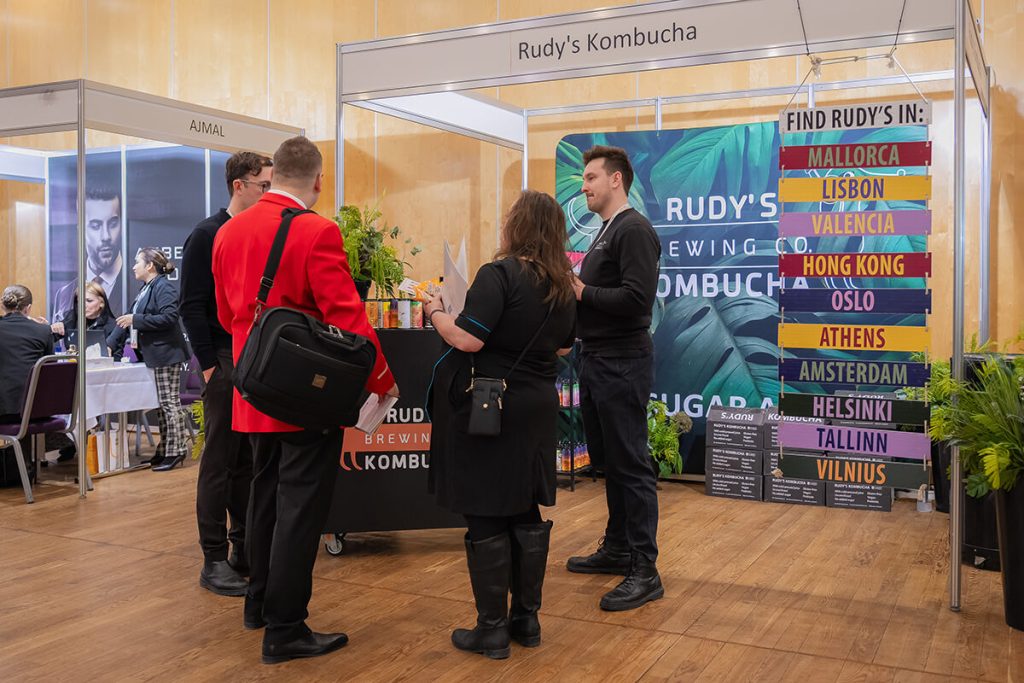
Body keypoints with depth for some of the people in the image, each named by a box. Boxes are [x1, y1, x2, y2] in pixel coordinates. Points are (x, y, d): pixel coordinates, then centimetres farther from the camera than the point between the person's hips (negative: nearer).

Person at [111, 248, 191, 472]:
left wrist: (135, 319, -21)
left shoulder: (164, 287, -13)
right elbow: (138, 319, 24)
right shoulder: (147, 288, 17)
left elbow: (169, 317, -24)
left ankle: (176, 451, 2)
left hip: (167, 354, -10)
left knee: (169, 403, -5)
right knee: (162, 404, 14)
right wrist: (114, 343, 23)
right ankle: (165, 450, 21)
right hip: (155, 356, 10)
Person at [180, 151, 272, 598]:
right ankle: (215, 561, 9)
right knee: (220, 462, 1)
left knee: (252, 461, 10)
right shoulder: (208, 235, -5)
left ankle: (246, 550, 20)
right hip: (226, 364, -6)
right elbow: (191, 307, -9)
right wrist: (210, 367, -13)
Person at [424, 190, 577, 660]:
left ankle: (492, 629, 8)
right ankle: (526, 619, 22)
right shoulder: (563, 285, 8)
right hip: (537, 407, 7)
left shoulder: (499, 273, -15)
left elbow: (468, 340, -21)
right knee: (527, 514, 14)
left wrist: (435, 312, -5)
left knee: (486, 518, 1)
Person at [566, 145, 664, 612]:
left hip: (622, 363, -10)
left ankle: (645, 572, 2)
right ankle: (617, 549, 29)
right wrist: (571, 290, 3)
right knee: (608, 461, 16)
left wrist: (581, 292, -17)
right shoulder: (604, 233, 19)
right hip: (596, 360, 10)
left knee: (630, 464, -6)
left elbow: (637, 298, -24)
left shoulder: (634, 230, -13)